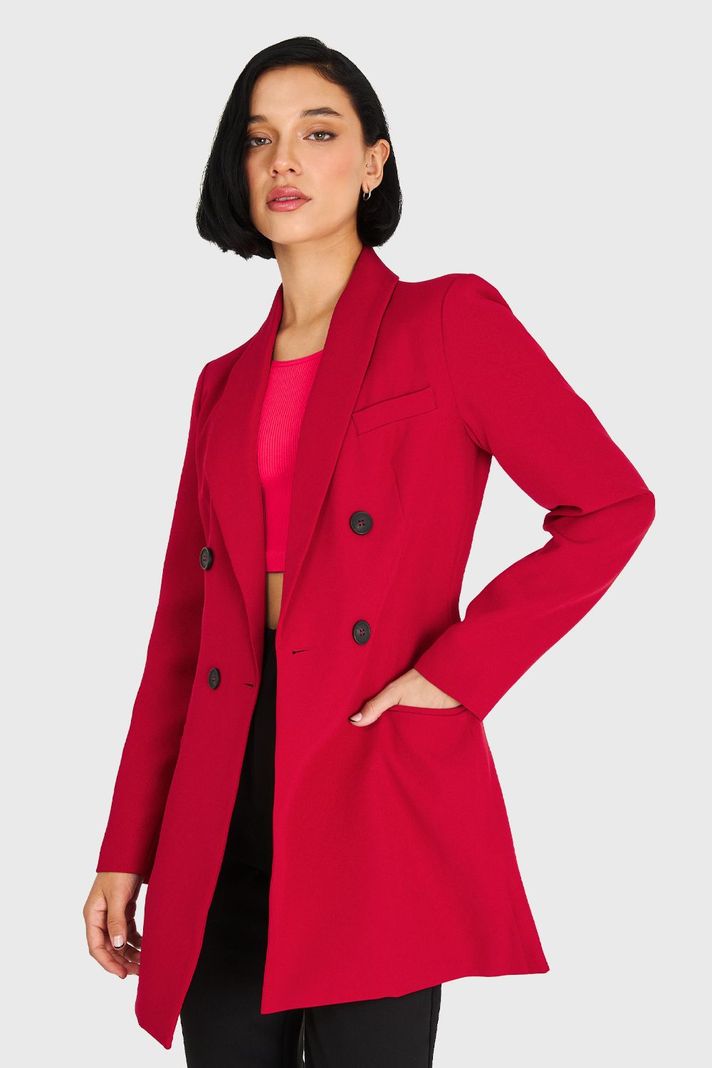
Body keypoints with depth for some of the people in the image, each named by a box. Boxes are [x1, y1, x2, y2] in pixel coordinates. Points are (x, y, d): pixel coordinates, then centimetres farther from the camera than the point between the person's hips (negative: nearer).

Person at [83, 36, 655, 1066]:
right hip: (224, 809, 5)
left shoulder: (449, 321, 3)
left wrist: (460, 671, -10)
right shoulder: (228, 383, 17)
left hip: (377, 796, -5)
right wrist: (127, 852, 11)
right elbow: (182, 628, 15)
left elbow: (612, 505, -3)